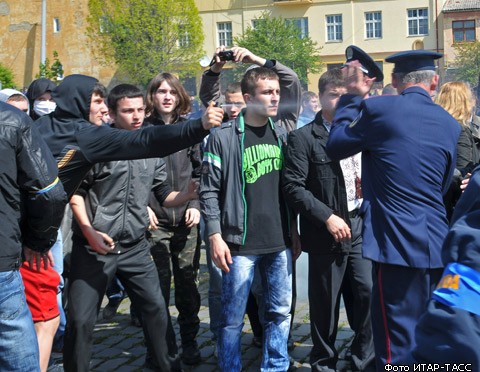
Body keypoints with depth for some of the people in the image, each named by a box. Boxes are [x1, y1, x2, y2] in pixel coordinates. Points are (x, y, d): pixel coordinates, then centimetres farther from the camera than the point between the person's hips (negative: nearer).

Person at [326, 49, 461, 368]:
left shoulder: (379, 108, -8)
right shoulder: (450, 124, 9)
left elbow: (335, 147, 7)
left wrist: (353, 96, 15)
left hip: (398, 244, -6)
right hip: (437, 244, 6)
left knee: (398, 343, -1)